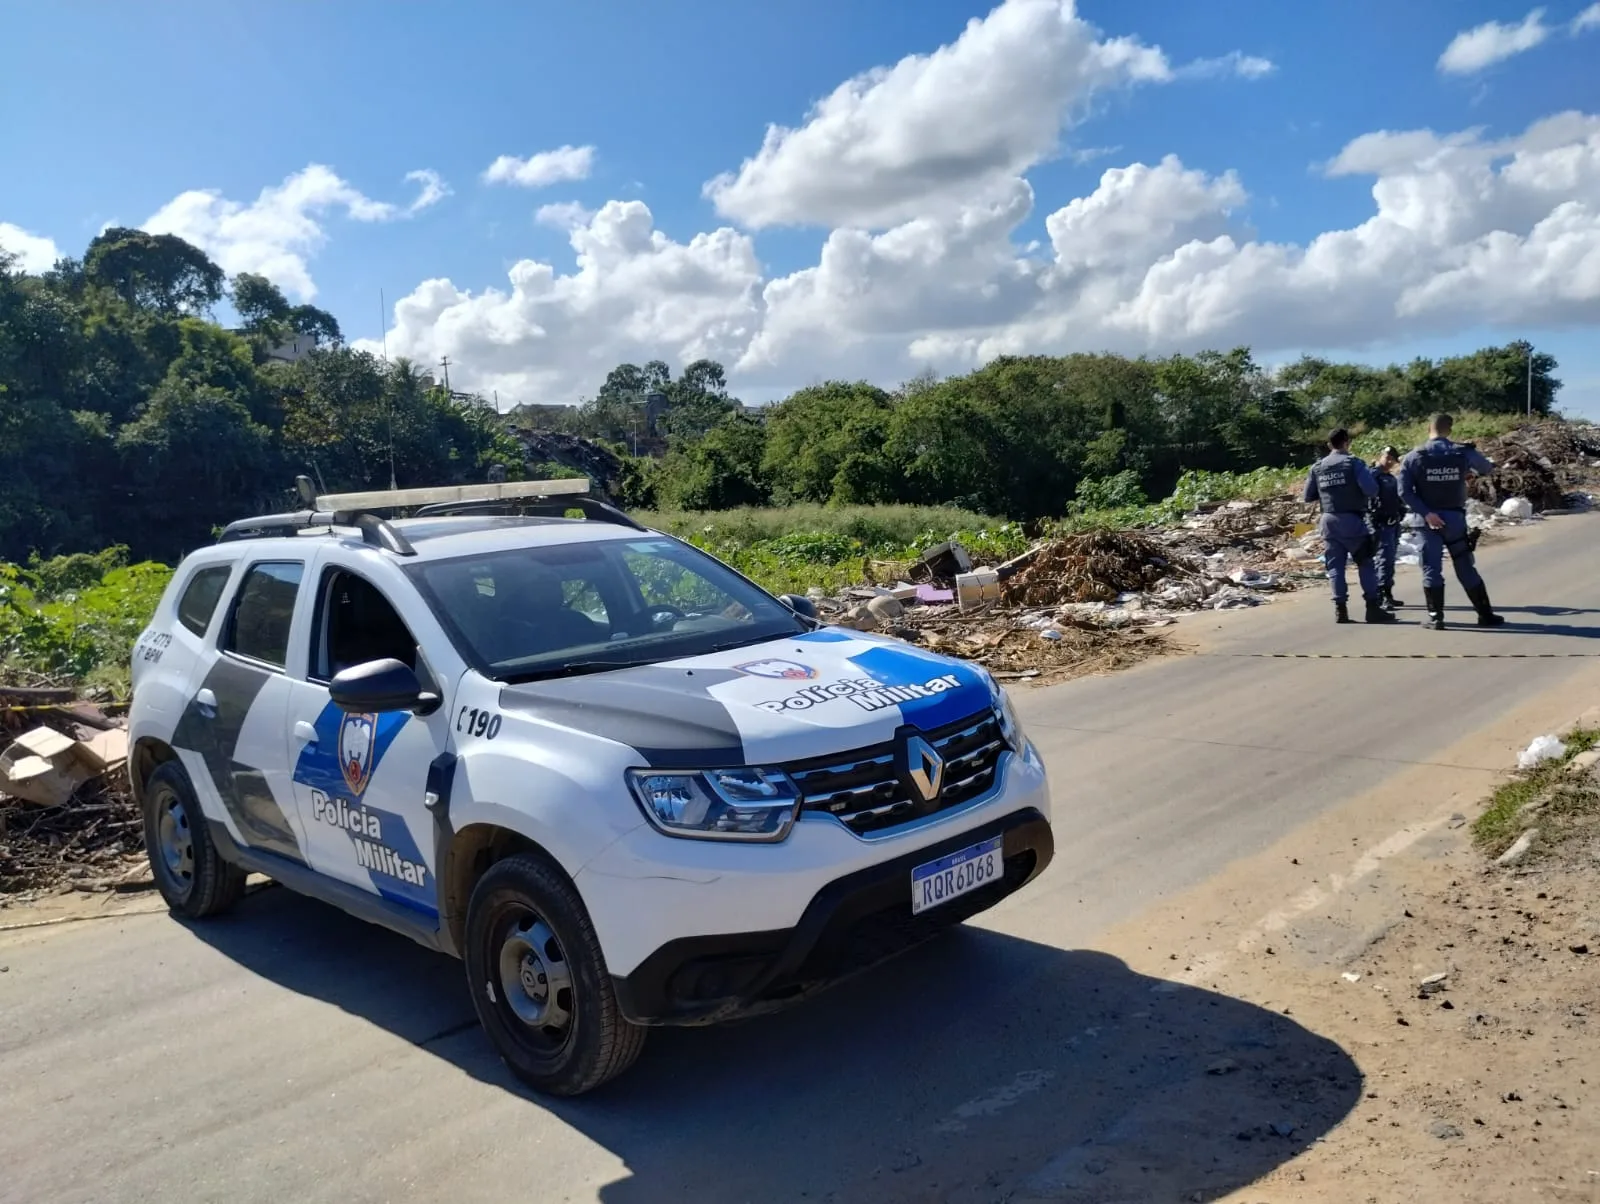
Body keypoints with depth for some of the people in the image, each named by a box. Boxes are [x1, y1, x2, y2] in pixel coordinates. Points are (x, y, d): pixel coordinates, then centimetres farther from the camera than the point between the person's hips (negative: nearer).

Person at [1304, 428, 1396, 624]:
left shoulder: (1317, 467, 6)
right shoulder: (1353, 463, -8)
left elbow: (1308, 496, 11)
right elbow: (1371, 489, -17)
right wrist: (1367, 497, 4)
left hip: (1329, 520, 4)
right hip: (1352, 519, -4)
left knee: (1335, 566, 6)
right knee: (1366, 563, 3)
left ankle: (1340, 609, 1)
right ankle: (1373, 608, 2)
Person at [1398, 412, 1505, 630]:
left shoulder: (1413, 457, -6)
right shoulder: (1464, 453, 0)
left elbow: (1405, 491, -15)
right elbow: (1487, 469, 19)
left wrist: (1426, 513, -14)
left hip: (1428, 519, -2)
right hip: (1455, 517, 2)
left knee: (1431, 568, 4)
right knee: (1466, 568, 10)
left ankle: (1435, 616, 2)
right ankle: (1486, 614, 16)